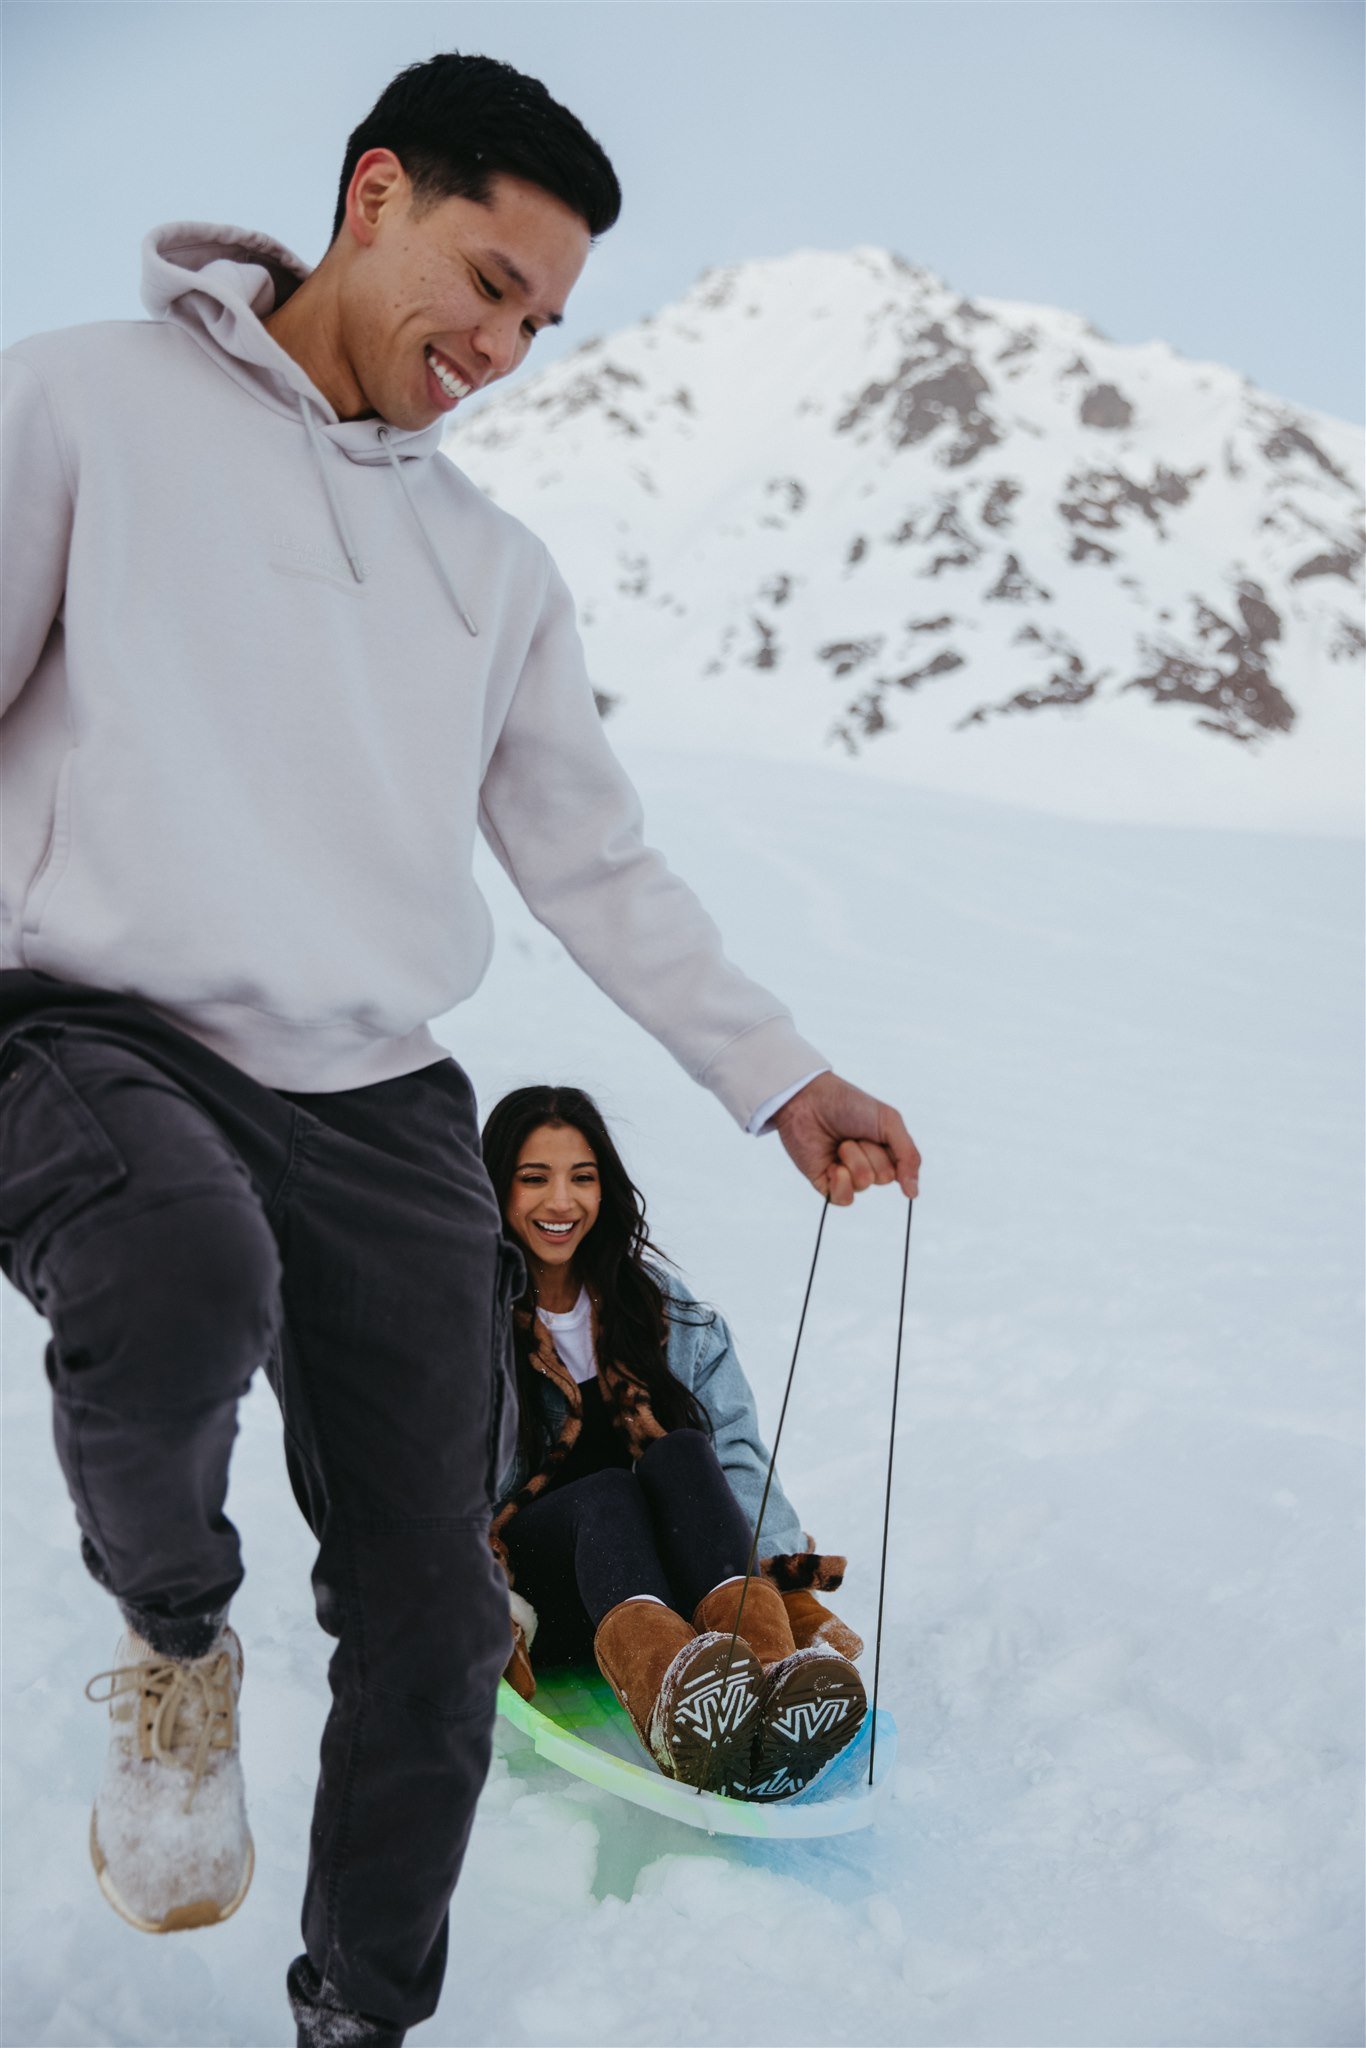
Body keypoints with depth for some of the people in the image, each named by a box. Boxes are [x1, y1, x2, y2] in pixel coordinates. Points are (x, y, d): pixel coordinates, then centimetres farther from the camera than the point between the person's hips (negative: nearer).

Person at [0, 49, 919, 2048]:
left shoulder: (496, 561, 18)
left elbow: (599, 863, 18)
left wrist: (780, 1076, 11)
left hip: (383, 1106, 5)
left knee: (433, 1627, 2)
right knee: (187, 1287, -38)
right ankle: (174, 1629, -4)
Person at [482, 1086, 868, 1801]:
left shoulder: (656, 1301, 8)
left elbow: (734, 1451, -1)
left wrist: (791, 1583, -17)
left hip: (673, 1574, 3)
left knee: (680, 1453, -28)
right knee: (606, 1492, -33)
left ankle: (777, 1672, -56)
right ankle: (667, 1689, -66)